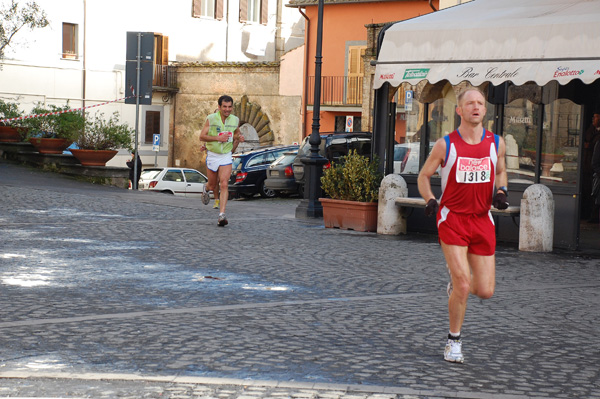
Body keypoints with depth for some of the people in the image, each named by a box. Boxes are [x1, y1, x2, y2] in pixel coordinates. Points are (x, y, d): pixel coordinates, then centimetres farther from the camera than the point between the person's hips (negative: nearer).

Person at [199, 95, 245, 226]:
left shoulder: (235, 120, 1)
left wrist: (238, 138, -4)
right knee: (213, 185, 11)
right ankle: (206, 188, 51)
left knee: (224, 185, -14)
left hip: (226, 156, 1)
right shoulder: (211, 119, -10)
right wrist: (218, 138, -23)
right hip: (212, 155, -1)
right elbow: (202, 136, -11)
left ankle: (222, 215, -18)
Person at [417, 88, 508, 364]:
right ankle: (454, 341, 9)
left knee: (485, 291, 1)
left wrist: (501, 191, 1)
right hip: (452, 219, -3)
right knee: (463, 286, -13)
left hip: (482, 220, 3)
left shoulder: (496, 144, 3)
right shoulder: (445, 145, -5)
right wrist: (430, 201, -11)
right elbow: (424, 176, 7)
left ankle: (456, 281, 37)